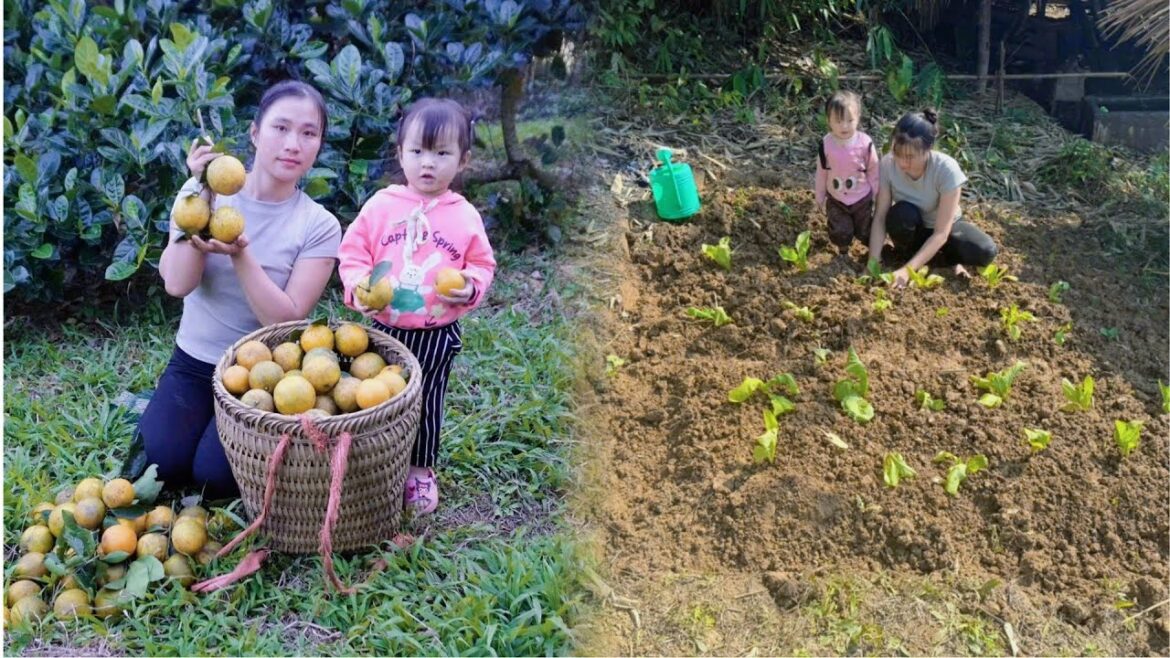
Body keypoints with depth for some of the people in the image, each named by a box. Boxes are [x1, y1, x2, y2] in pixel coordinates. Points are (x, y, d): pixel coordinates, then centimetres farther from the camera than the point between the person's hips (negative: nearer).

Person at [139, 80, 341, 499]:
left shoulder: (319, 226, -10)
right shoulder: (204, 191, -6)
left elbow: (286, 320, -19)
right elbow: (177, 284, -19)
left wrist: (240, 254, -32)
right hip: (193, 363, 2)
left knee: (214, 474, -19)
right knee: (159, 464, -16)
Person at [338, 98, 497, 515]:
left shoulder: (465, 216, -4)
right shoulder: (381, 205, -5)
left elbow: (482, 263, 3)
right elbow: (353, 250, -2)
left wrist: (471, 287, -17)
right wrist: (358, 286, -18)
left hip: (438, 334, 0)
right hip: (384, 328, 0)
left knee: (427, 402, 13)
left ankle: (420, 469, 32)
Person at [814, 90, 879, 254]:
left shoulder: (865, 143, -20)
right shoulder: (825, 145, -17)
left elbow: (873, 171, -7)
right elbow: (821, 173, -3)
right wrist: (820, 197, 6)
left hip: (862, 198, 0)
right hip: (836, 200, 1)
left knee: (865, 233, 10)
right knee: (841, 233, -1)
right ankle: (843, 251, 32)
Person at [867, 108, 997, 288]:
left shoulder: (947, 169, -33)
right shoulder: (888, 164, -26)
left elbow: (941, 233, -32)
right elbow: (880, 217, -23)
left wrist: (908, 269, -41)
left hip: (944, 227, -1)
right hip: (911, 228, 1)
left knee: (985, 252, -29)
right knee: (901, 214, -34)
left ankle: (950, 257, 2)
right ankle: (906, 253, -5)